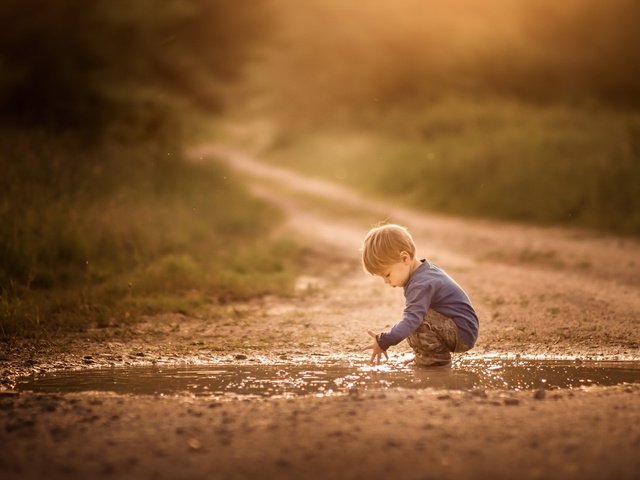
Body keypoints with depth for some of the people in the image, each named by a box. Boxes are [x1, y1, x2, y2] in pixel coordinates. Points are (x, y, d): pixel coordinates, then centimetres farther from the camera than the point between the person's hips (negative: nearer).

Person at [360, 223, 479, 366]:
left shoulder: (420, 285, -23)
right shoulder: (425, 272, 9)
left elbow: (411, 321, -32)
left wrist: (383, 342, -31)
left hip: (463, 333, -10)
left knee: (416, 316, -24)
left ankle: (437, 355, -9)